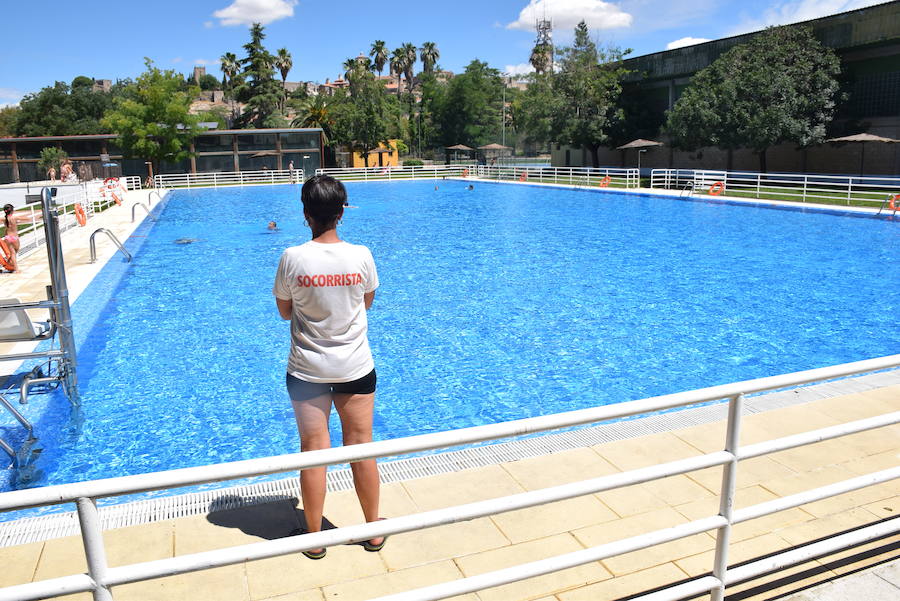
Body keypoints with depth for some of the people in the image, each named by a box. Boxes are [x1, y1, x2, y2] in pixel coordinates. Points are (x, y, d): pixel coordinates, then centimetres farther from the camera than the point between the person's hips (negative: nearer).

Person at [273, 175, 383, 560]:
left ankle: (314, 538, 24)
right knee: (361, 448, 12)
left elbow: (284, 312, 0)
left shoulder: (293, 258, -13)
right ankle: (374, 530, 28)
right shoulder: (361, 256, -10)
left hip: (307, 371, -1)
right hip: (356, 368, 1)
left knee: (313, 451, 10)